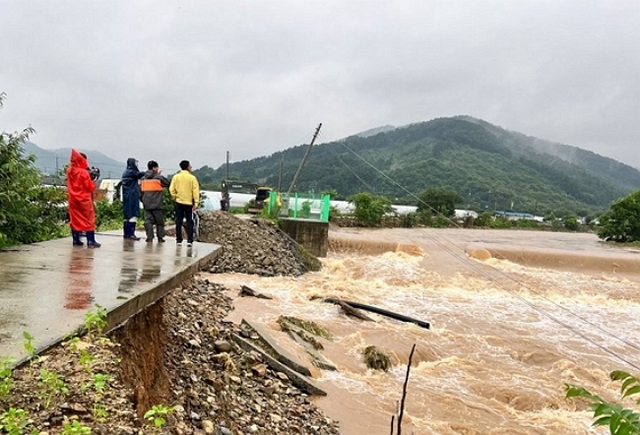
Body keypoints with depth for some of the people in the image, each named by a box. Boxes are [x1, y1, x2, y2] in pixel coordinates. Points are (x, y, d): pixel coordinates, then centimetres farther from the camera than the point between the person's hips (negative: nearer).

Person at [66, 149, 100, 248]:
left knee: (75, 219, 12)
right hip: (84, 199, -6)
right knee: (88, 219, -1)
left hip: (73, 199, 6)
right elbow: (89, 187, -13)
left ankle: (76, 240, 13)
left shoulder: (69, 171, 4)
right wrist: (92, 181, 5)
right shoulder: (84, 172, -16)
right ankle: (91, 241, -4)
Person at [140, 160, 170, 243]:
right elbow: (167, 183, 5)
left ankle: (150, 237, -2)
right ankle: (160, 237, 8)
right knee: (159, 221, 6)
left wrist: (142, 200, 21)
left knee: (148, 220, 4)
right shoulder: (159, 177, -8)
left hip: (147, 204, 4)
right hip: (157, 204, -4)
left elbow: (141, 191, 12)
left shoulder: (143, 178, 9)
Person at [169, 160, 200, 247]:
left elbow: (172, 189, -2)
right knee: (189, 222, 3)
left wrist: (174, 197, 12)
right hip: (189, 203, -2)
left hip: (179, 202, 2)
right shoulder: (192, 177, -6)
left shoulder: (176, 177, 1)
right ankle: (189, 241, -2)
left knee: (178, 222, 9)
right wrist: (196, 202, -8)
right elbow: (195, 191, -9)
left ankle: (178, 240, 10)